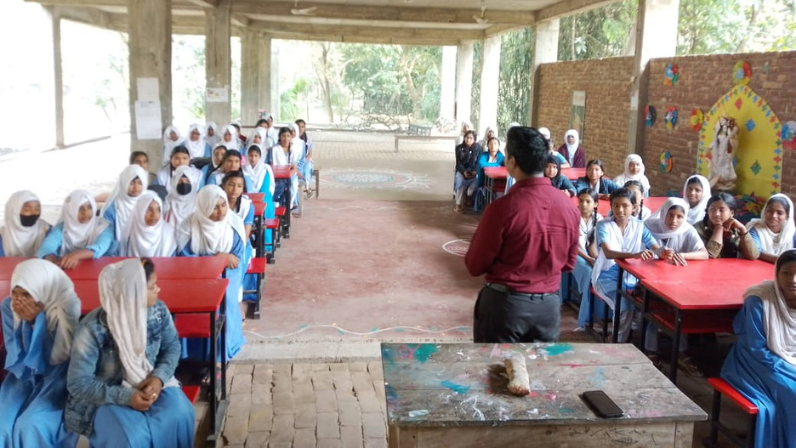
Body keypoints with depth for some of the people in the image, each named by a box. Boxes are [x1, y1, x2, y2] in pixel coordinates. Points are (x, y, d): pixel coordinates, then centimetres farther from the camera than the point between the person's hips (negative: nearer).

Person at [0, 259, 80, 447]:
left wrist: (37, 320, -30)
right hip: (22, 375, 4)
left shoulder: (66, 307, -22)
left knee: (31, 426, -23)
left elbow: (56, 356, -21)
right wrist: (25, 322, -25)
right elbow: (15, 353, -8)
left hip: (55, 376, -4)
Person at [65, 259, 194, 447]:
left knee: (179, 415, -25)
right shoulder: (92, 329, -24)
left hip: (150, 383, 4)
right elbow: (78, 384, -18)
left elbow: (172, 347, 4)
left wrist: (159, 377, -16)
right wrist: (125, 397, -27)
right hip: (107, 396, -3)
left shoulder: (158, 311, -12)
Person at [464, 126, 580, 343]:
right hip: (549, 304, 4)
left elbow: (475, 266, -8)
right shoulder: (570, 207, -4)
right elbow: (568, 263, 10)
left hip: (505, 303, -4)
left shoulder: (502, 207, -19)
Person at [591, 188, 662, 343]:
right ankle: (619, 344, -6)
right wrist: (635, 255, -48)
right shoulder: (603, 225, -12)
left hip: (632, 276, 4)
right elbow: (608, 253, -29)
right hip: (608, 276, -4)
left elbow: (657, 249, -8)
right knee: (625, 307, -28)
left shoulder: (639, 226, 2)